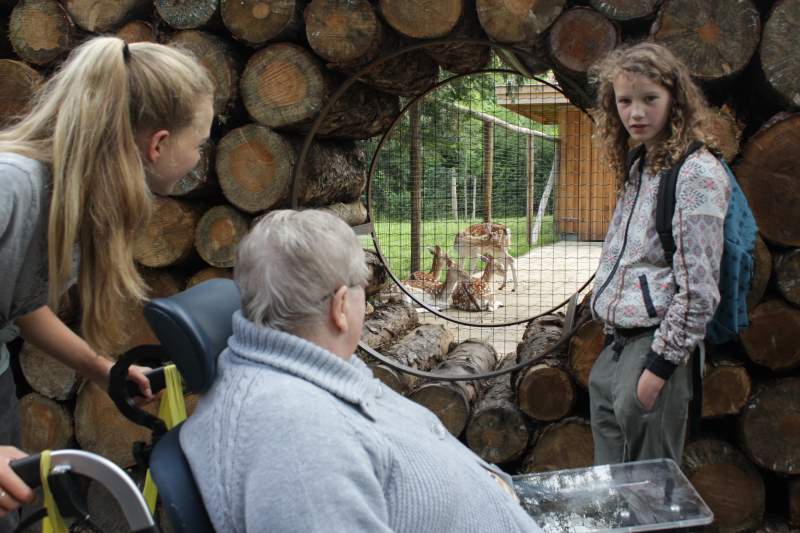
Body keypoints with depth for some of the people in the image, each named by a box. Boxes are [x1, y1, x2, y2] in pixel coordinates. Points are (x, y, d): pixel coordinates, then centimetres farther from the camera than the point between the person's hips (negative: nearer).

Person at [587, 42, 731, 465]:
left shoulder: (697, 172, -13)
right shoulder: (637, 168, 14)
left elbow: (698, 290, -17)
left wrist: (658, 367, -17)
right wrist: (612, 348, 17)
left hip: (656, 349, -8)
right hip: (614, 350, 8)